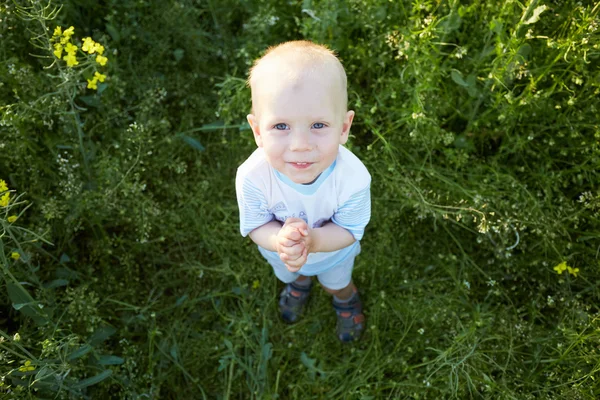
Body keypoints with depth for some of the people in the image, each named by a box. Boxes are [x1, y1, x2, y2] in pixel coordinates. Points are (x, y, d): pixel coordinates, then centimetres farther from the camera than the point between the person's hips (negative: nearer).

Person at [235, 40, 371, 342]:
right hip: (278, 248, 1)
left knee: (336, 283, 34)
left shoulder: (354, 178, -43)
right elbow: (256, 227, -24)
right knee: (288, 274, 37)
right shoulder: (251, 177, -41)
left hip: (333, 248, -1)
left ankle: (346, 299, 70)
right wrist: (280, 240, -48)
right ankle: (299, 283, 74)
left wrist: (313, 240, -48)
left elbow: (348, 231, -26)